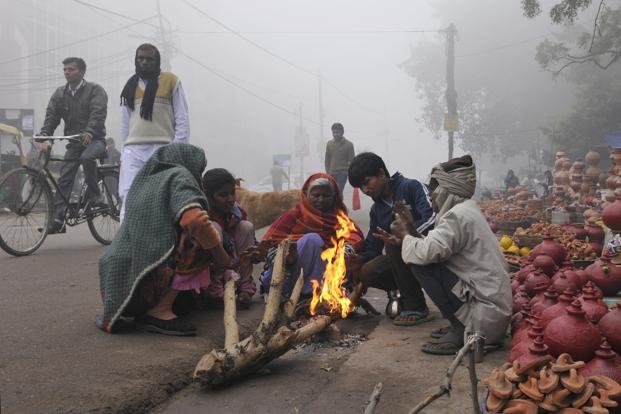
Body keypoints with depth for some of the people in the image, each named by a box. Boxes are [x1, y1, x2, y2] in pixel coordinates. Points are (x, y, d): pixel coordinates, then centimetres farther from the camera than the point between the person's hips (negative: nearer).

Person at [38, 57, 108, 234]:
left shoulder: (95, 90, -5)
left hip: (93, 139, -5)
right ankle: (58, 220, -2)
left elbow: (98, 113, -19)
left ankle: (95, 196, -18)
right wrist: (44, 134, -16)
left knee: (87, 157, -37)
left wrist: (89, 132, -36)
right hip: (74, 141, 5)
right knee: (64, 179, -4)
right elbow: (52, 115, 3)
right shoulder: (59, 94, 11)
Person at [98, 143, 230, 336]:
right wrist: (223, 260, -6)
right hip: (144, 282, -9)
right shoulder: (178, 176, -3)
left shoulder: (144, 180, 21)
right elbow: (195, 220, -21)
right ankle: (160, 311, -8)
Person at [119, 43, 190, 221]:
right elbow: (125, 122, 21)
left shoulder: (171, 81, 5)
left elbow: (182, 119, 1)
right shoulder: (130, 86, 18)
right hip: (133, 151, 3)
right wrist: (123, 152, 15)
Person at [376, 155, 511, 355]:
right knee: (429, 261, 16)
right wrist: (412, 234, 6)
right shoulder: (467, 211, 14)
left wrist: (406, 235, -6)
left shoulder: (459, 216, -16)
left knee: (421, 264, -14)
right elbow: (434, 250, 12)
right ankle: (461, 327, 14)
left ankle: (460, 331, -9)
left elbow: (424, 253, -27)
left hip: (486, 315, -10)